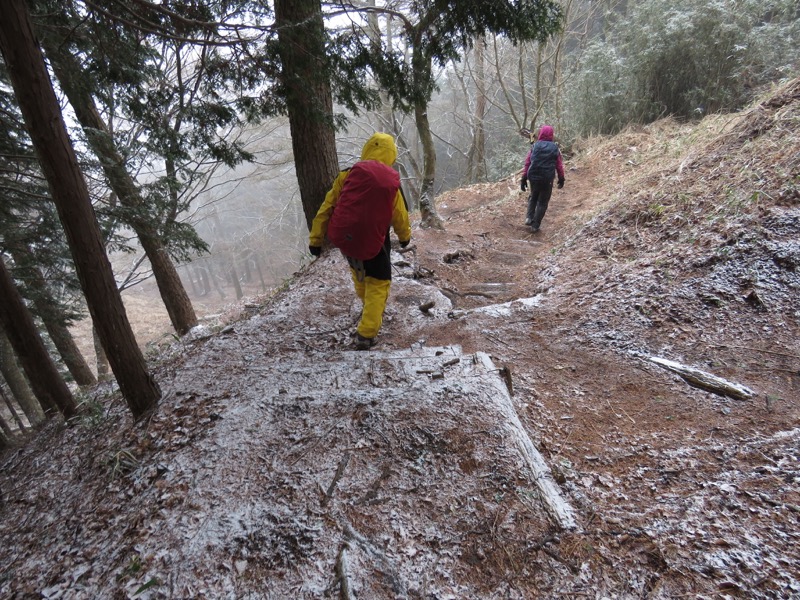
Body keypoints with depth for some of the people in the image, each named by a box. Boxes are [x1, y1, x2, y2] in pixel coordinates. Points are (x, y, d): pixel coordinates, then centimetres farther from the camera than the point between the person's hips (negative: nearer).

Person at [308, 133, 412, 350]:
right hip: (372, 243, -3)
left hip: (342, 237, 3)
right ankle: (366, 335, 3)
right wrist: (405, 236, 27)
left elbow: (327, 207, -3)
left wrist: (316, 238, 5)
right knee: (379, 283, 11)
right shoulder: (392, 185, -6)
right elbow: (400, 218, 6)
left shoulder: (348, 175, -4)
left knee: (358, 270, 30)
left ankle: (368, 306, 54)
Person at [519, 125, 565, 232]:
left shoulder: (535, 146, 0)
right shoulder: (555, 148, 0)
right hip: (547, 179, -1)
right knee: (542, 202, 12)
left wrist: (524, 178, 1)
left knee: (533, 197, 25)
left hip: (533, 177, 1)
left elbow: (527, 162, -2)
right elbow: (559, 165, 3)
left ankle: (529, 217, 8)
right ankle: (535, 226, 10)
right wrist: (561, 179, 14)